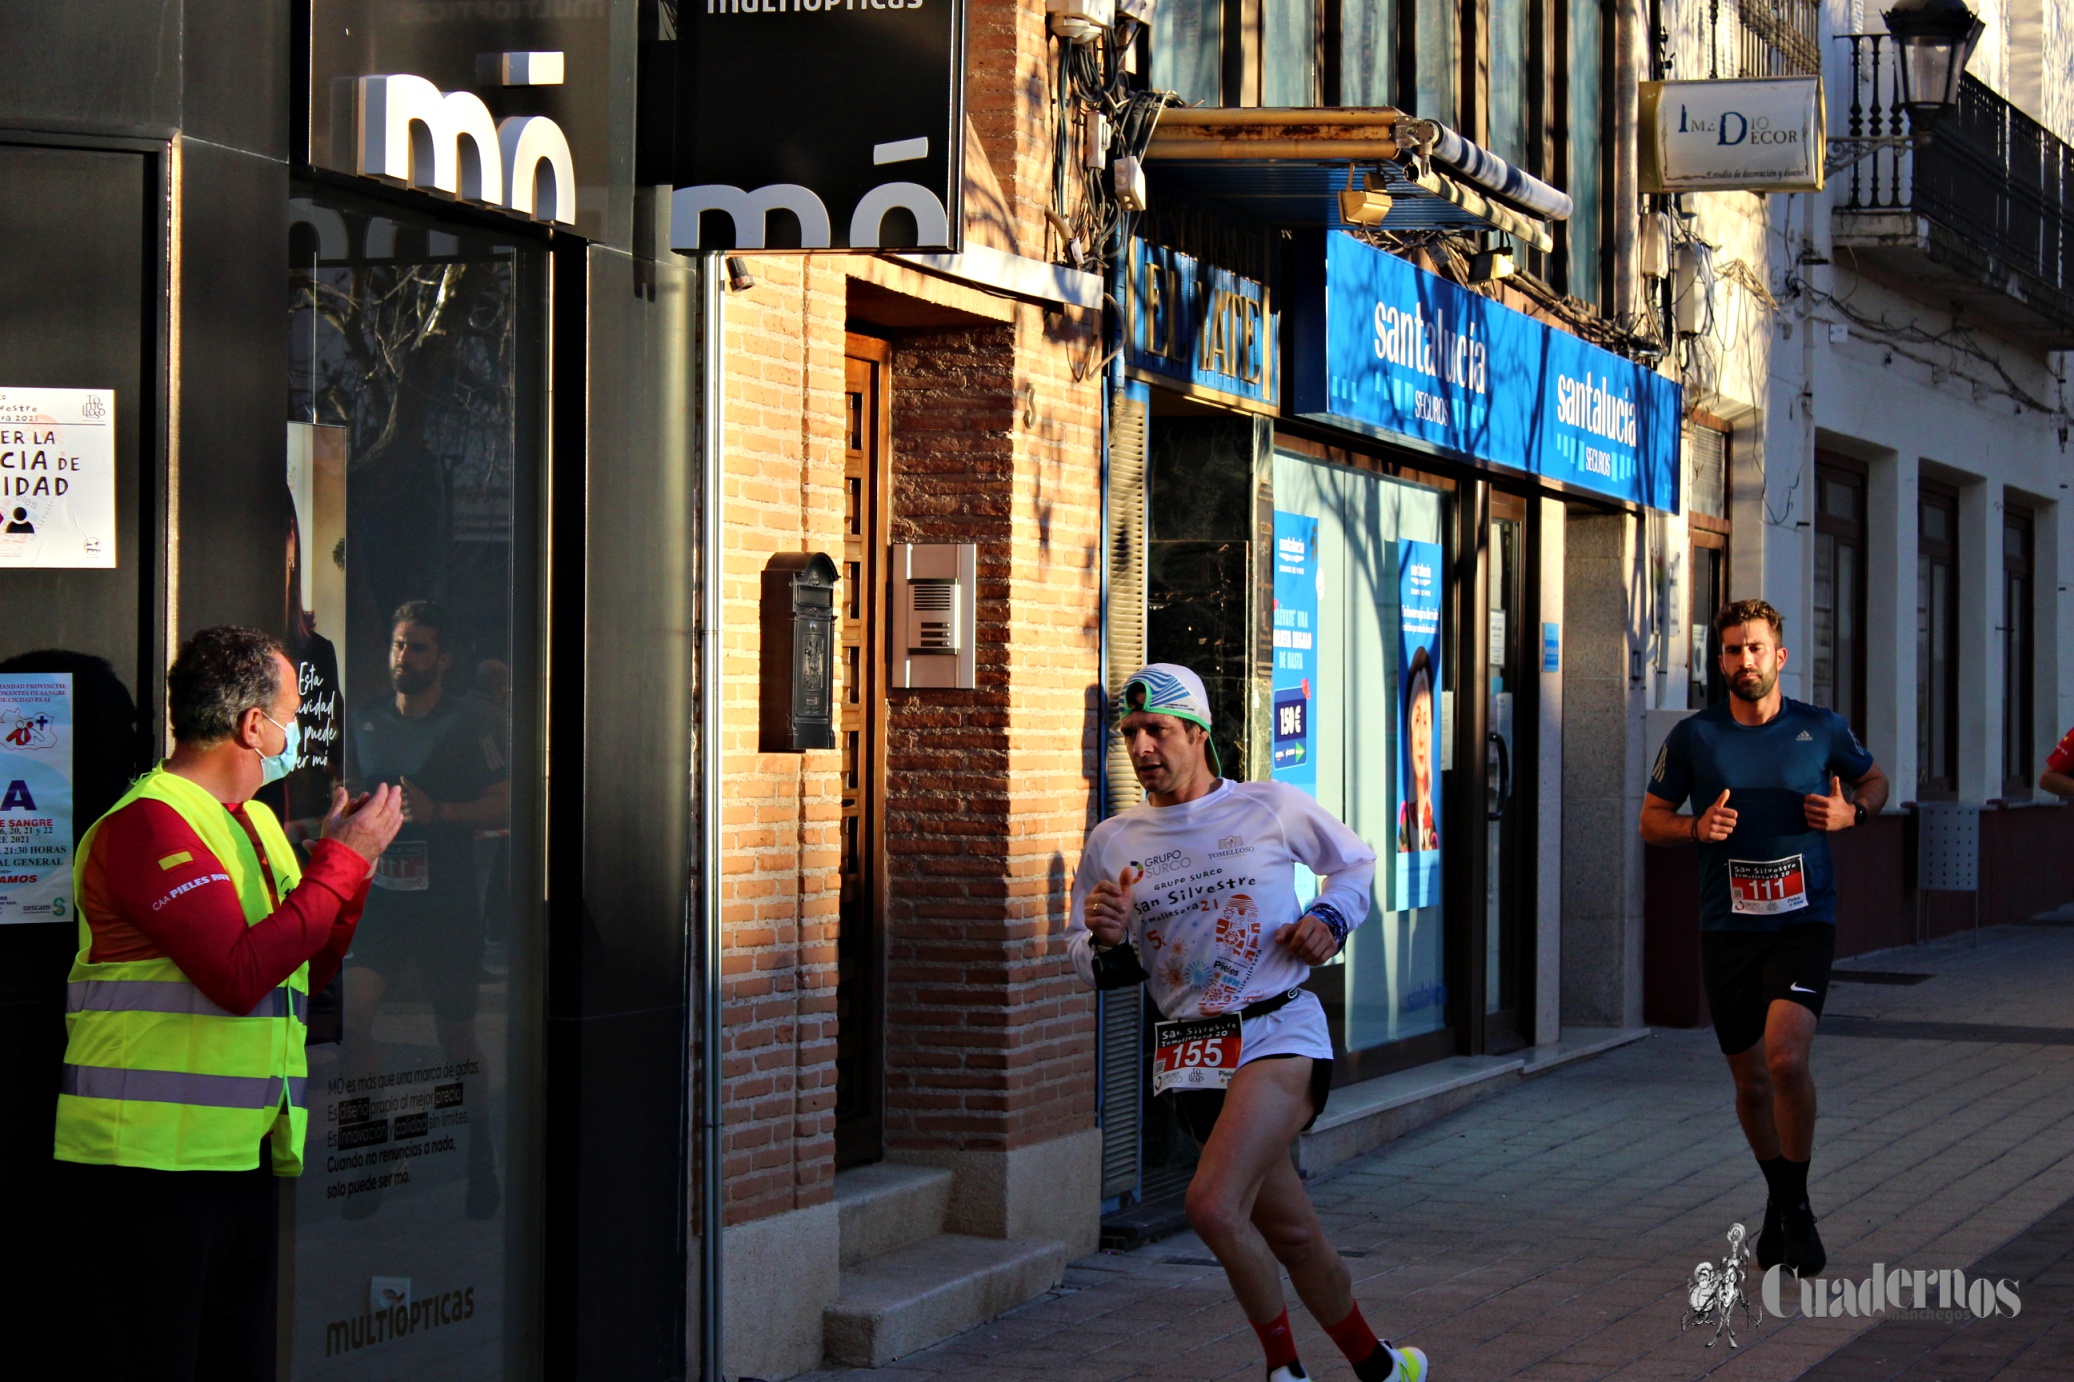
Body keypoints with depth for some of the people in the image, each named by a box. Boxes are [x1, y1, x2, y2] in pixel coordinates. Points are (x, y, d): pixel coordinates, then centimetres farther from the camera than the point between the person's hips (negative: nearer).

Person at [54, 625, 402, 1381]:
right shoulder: (147, 823, -14)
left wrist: (349, 859, 8)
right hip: (148, 1166, -9)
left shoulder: (256, 821, 17)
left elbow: (303, 977, 21)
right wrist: (342, 860, -14)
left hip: (244, 1159, 9)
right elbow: (241, 976, -23)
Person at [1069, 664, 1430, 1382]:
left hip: (1281, 1033, -4)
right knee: (1292, 1238, 10)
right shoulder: (1111, 842, 6)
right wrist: (1105, 940, -9)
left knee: (1213, 1203, -24)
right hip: (1192, 1060, 4)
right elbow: (1088, 961, 14)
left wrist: (1329, 919, -1)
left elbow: (1355, 860, 18)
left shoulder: (1273, 808, 0)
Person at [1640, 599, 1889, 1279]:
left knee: (1786, 1057, -21)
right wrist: (1696, 828, -11)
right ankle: (1779, 1199, 35)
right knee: (1751, 1079, 9)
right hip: (1728, 926, 2)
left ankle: (1798, 1207, -2)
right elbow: (1651, 818, 10)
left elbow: (1874, 780, 19)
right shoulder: (1693, 736, 1)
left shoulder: (1821, 729, 1)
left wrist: (1852, 811, -3)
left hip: (1803, 921, -2)